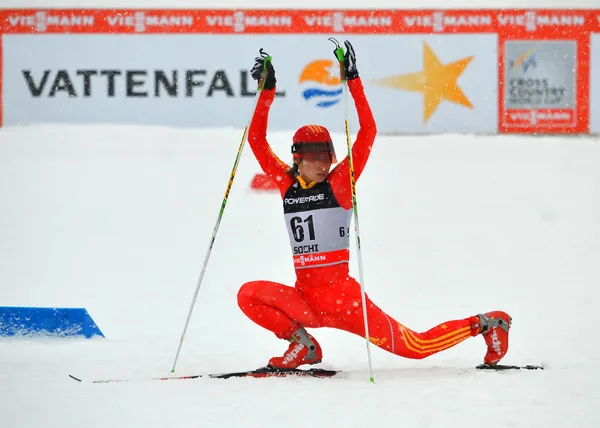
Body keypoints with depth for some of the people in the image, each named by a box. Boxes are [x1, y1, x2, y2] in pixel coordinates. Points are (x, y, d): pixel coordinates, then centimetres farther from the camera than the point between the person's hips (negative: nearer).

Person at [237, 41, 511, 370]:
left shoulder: (338, 183, -4)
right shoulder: (287, 185, 7)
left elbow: (367, 133, -11)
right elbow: (257, 141, 8)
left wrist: (353, 80, -16)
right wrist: (267, 90, 1)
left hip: (342, 295, -4)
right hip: (304, 300, 4)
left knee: (417, 347, -4)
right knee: (249, 295, -19)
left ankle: (485, 325, 18)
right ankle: (301, 344, -2)